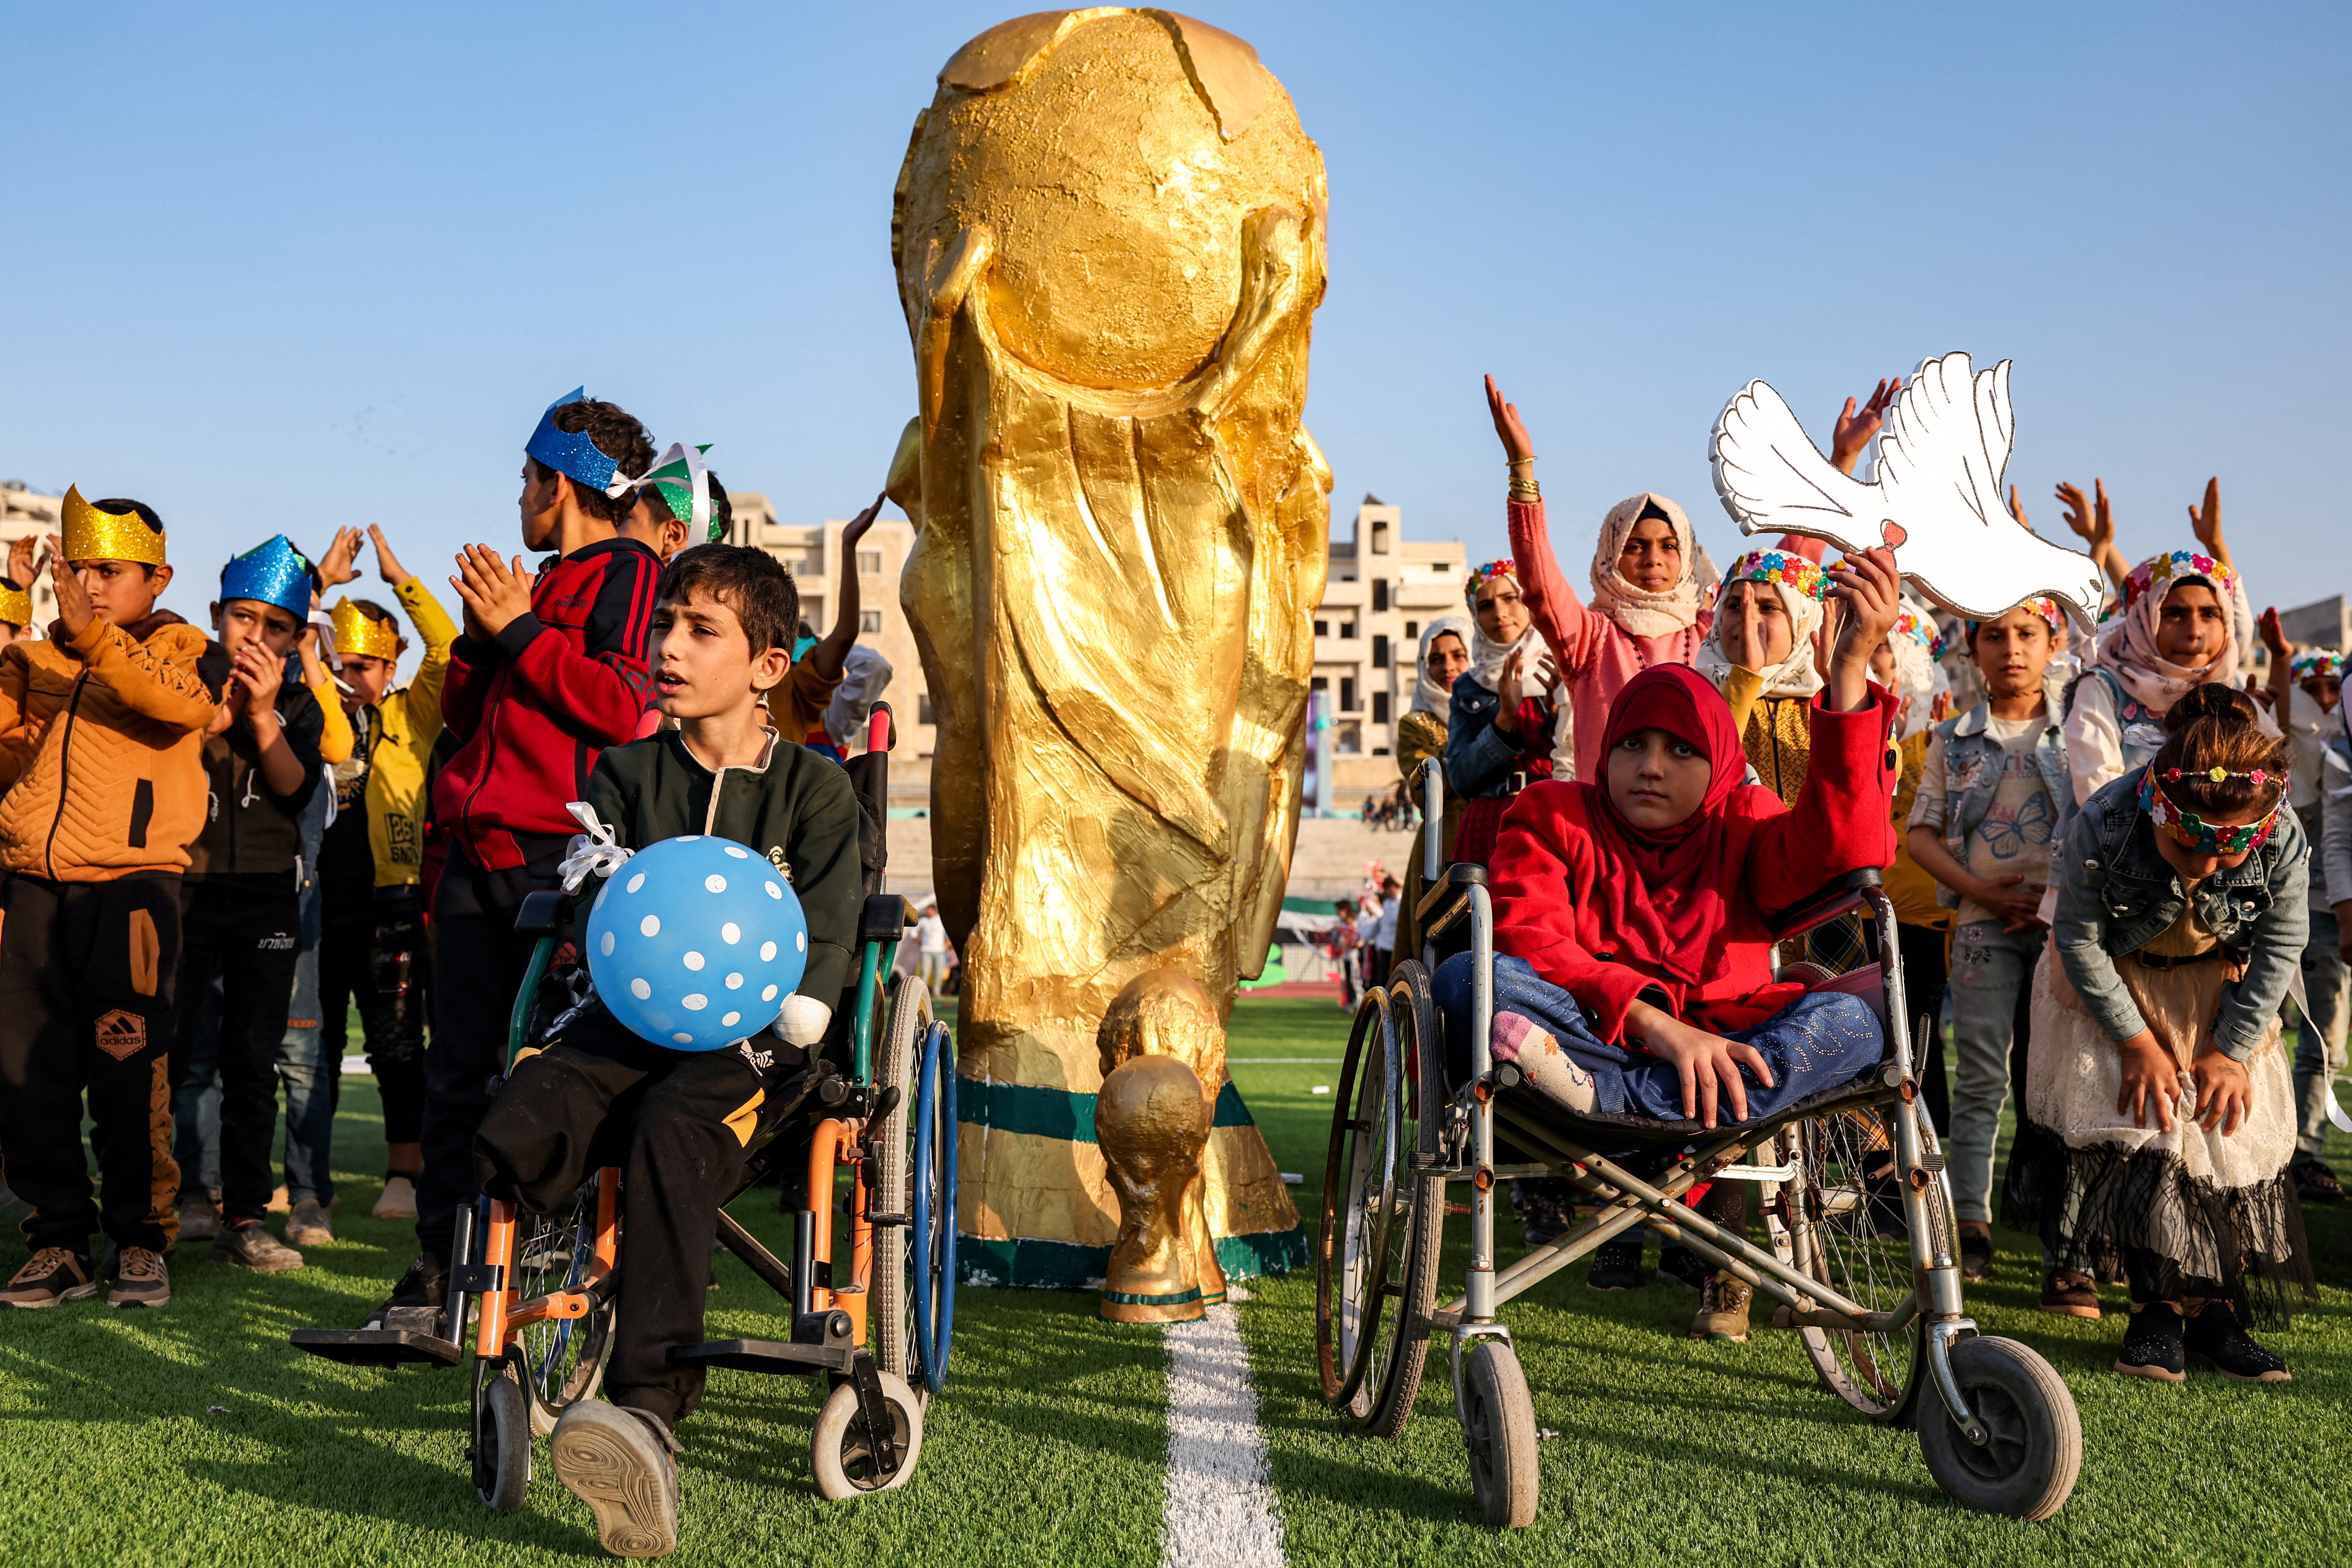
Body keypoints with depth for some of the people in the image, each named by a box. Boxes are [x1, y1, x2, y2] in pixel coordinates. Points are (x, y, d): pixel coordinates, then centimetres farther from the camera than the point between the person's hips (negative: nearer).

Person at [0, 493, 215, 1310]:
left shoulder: (180, 650, 6)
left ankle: (142, 1240, 5)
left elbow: (182, 703, -17)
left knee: (128, 1068, -6)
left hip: (130, 882, -4)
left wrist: (90, 631, -27)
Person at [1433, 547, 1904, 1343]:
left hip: (1717, 1056, 2)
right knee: (1467, 979, -27)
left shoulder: (1742, 826, 14)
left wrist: (1851, 666, -21)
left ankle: (1605, 1099, -40)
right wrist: (1656, 1023, -24)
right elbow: (1527, 940, -8)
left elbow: (1840, 846, -10)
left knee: (1854, 1024, -27)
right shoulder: (1553, 816, 11)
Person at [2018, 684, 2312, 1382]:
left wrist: (2232, 1050, -11)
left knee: (2232, 1137, -3)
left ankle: (2215, 1312, 10)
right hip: (2115, 986, -2)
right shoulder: (2104, 827, -34)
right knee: (2131, 1131, -15)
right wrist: (2136, 1041, -17)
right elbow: (2078, 940, -19)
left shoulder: (2284, 841, -29)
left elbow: (2280, 948, -11)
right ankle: (2157, 1309, -3)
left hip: (2220, 990, 2)